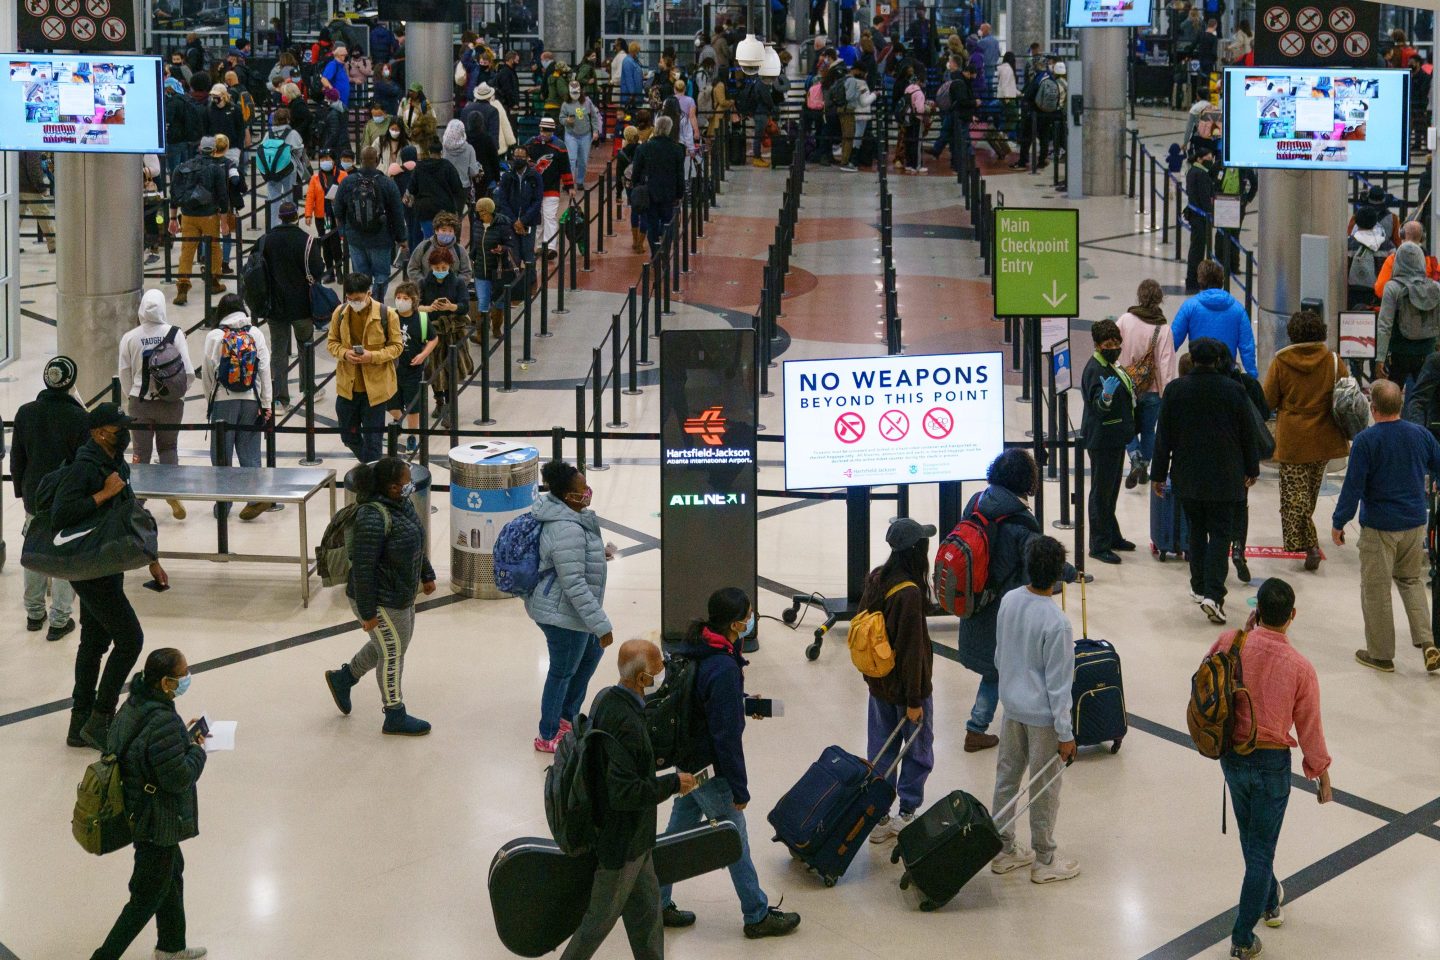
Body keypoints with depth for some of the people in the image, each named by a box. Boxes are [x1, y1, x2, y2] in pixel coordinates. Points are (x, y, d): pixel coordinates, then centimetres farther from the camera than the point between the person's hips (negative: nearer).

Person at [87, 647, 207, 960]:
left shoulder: (134, 705, -5)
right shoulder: (163, 723, -33)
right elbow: (179, 778, -28)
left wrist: (186, 739, 3)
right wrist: (198, 750, -12)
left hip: (138, 813, 10)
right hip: (158, 824, -10)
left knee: (172, 874, 29)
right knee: (148, 897, 6)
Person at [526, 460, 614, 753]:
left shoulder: (560, 511, -1)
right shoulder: (567, 531, -33)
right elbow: (574, 585, -31)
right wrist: (601, 626, -28)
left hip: (559, 607, 10)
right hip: (563, 615, -10)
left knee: (592, 653, 26)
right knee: (563, 672, 7)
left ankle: (566, 716, 41)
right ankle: (548, 737, 25)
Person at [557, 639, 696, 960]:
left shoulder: (606, 697, -3)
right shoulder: (625, 724, -33)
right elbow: (624, 792, -33)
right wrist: (673, 783, -21)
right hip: (621, 841, -9)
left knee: (646, 906, 20)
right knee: (603, 915, 11)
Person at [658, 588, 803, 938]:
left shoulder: (691, 648, -2)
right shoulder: (724, 669, -29)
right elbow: (726, 736, -24)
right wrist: (739, 789, -16)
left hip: (686, 761, 8)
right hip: (709, 768, -8)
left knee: (678, 830, 20)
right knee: (735, 842, 8)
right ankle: (758, 916, 23)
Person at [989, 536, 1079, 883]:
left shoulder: (1009, 601, -7)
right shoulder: (1056, 623, -27)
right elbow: (1058, 683, -20)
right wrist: (1065, 734, -12)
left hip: (1011, 705, 7)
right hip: (1042, 714, -7)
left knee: (1006, 777, 18)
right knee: (1044, 789, 9)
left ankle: (1004, 851, 31)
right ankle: (1044, 861, 23)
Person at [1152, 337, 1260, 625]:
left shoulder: (1175, 389, -5)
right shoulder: (1234, 390, -7)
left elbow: (1163, 436, -1)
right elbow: (1248, 434, 1)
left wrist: (1158, 474, 8)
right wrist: (1251, 469, 16)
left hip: (1188, 476, 2)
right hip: (1224, 477, -2)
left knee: (1197, 529, 18)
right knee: (1220, 533, 0)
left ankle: (1199, 587, 25)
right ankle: (1213, 595, -14)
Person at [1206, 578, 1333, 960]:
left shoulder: (1231, 643, -14)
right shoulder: (1300, 667, -20)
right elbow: (1310, 729, -11)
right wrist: (1323, 779, 3)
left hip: (1232, 755, 4)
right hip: (1272, 763, -4)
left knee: (1251, 839, 25)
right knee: (1261, 849, 9)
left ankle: (1270, 901, 48)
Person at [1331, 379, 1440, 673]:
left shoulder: (1365, 440, -16)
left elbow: (1353, 486, -15)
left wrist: (1338, 523, -5)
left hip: (1379, 527, -5)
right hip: (1415, 524, 5)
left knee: (1376, 589, 8)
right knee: (1412, 581, 21)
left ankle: (1381, 654, 15)